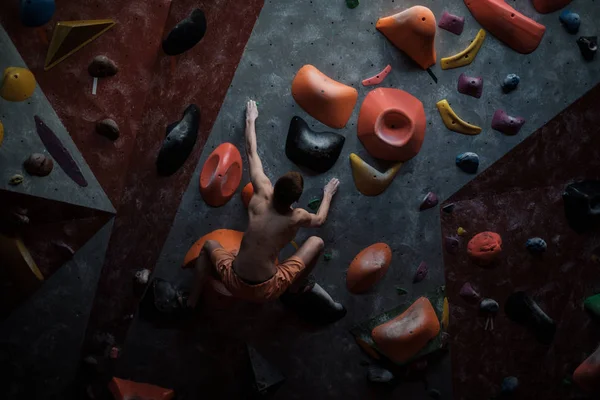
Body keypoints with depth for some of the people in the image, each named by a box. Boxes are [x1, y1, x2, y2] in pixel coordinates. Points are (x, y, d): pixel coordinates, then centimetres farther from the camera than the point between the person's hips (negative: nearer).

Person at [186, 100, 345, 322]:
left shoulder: (263, 193, -8)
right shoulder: (297, 217, -10)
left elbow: (251, 152, 8)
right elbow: (320, 219, 17)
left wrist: (250, 120, 23)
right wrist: (328, 194, 34)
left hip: (234, 283, 2)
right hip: (267, 291, -2)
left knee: (209, 245, 31)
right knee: (316, 242, 8)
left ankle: (191, 302, 26)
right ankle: (295, 291, 23)